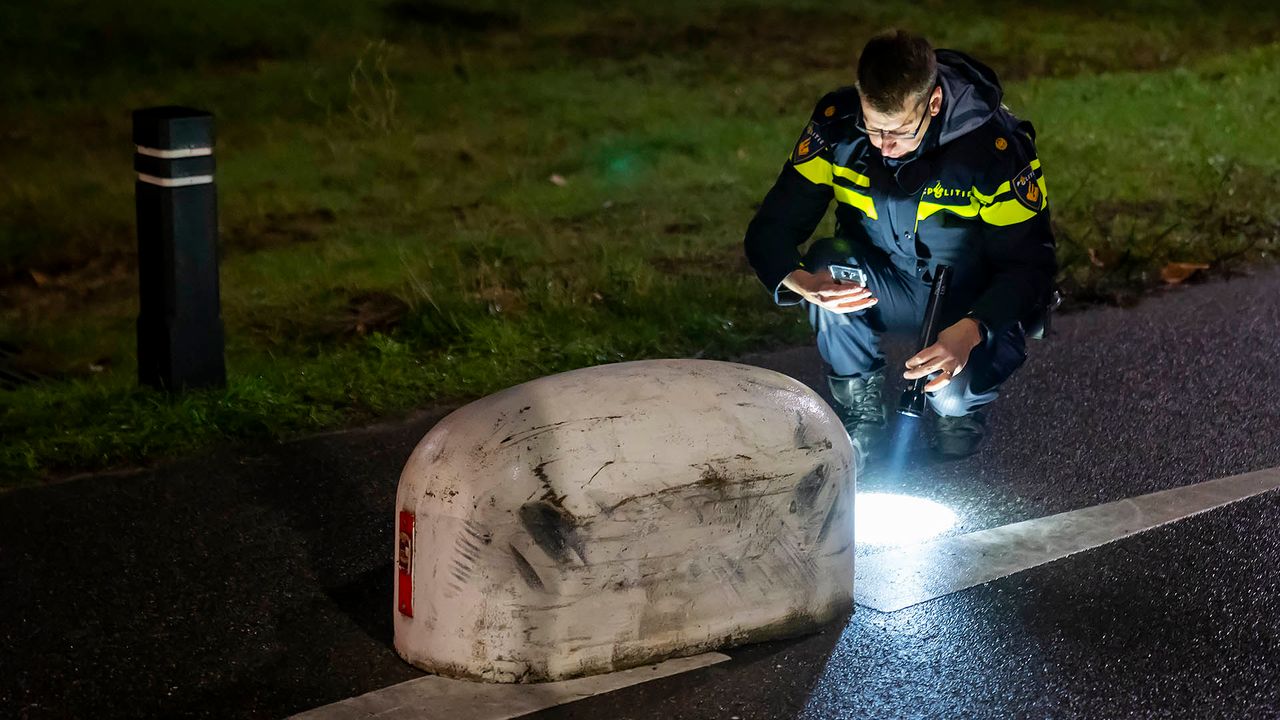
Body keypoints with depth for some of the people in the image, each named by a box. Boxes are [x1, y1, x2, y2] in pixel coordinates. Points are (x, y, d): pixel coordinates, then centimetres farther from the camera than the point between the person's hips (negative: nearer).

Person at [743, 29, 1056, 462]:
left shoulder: (997, 145, -25)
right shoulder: (836, 125, -18)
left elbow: (1029, 264, -22)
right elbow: (769, 230, -17)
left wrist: (969, 332, -41)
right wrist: (801, 282, -41)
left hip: (974, 304, -3)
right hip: (885, 288, 3)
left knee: (953, 394, -31)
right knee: (831, 262, -30)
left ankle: (963, 400, 9)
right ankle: (861, 411, -7)